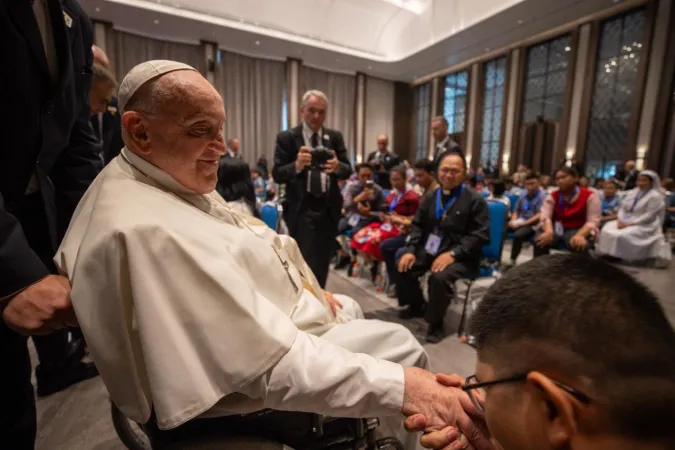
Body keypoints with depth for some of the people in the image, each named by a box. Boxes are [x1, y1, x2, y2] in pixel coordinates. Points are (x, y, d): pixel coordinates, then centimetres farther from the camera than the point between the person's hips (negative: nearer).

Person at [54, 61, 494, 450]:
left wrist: (309, 290, 1)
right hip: (257, 385, -9)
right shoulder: (145, 231, -35)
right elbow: (269, 363, -36)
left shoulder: (171, 181, -1)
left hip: (264, 315, 10)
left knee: (352, 309, 28)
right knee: (402, 345, 2)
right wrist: (402, 387, -34)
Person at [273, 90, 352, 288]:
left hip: (328, 208, 4)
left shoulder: (335, 137, 7)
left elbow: (348, 171, 0)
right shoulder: (286, 138, -3)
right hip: (301, 209, -4)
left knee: (323, 262, 15)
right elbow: (277, 175, -8)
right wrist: (297, 165, -28)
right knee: (306, 262, -3)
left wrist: (337, 166, -24)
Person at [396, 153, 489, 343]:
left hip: (461, 256, -5)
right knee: (402, 267, -10)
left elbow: (480, 235, -13)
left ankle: (436, 323, -4)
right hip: (430, 249, 6)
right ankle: (417, 306, 19)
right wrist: (410, 250, -7)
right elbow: (418, 226, 11)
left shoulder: (475, 200, -7)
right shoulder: (431, 197, 11)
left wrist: (452, 253, -25)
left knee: (440, 277, -32)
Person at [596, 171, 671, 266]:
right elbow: (622, 208, 8)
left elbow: (649, 216, -15)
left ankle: (618, 256, -17)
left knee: (622, 235, -31)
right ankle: (609, 253, -14)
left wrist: (630, 223, -21)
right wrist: (620, 220, -11)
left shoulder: (655, 196, -8)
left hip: (643, 225, -6)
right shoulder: (631, 192, 11)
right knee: (607, 229, -20)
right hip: (625, 221, 6)